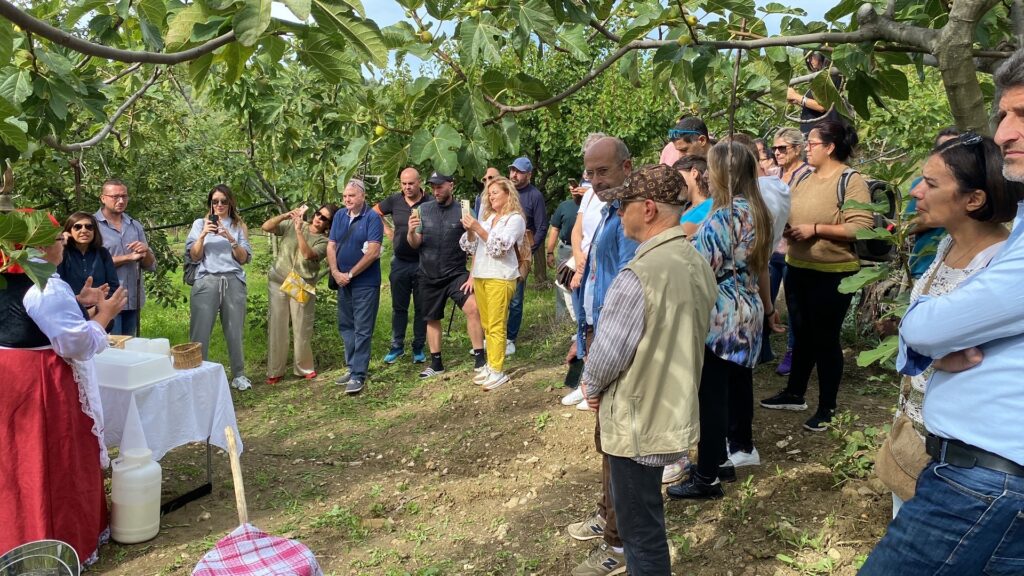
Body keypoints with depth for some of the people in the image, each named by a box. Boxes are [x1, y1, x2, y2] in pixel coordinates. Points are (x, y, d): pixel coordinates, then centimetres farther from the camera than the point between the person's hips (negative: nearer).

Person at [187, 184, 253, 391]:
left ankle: (238, 375, 13)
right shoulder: (200, 223, 11)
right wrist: (203, 235, -10)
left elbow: (244, 258, 4)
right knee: (200, 331, -6)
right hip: (207, 281, -1)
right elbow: (194, 256, 4)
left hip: (233, 282, 1)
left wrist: (231, 239, -11)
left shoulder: (239, 226, 12)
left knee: (235, 330, 2)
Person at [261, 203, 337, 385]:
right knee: (277, 327, 4)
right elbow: (266, 227, -1)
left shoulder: (324, 241, -3)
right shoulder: (291, 224, 4)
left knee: (302, 329, 2)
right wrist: (285, 215, -14)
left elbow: (308, 254, -21)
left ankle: (305, 368, 22)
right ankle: (274, 371, 13)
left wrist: (299, 230, -22)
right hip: (278, 282, 1)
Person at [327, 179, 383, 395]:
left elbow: (373, 252, -17)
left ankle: (358, 375, 0)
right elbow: (331, 247, 7)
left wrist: (350, 274, -14)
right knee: (346, 327, 13)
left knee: (362, 329, -3)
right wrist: (336, 273, -8)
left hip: (366, 282, -6)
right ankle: (352, 367, 25)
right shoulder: (339, 216, 8)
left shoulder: (372, 218, -11)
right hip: (343, 281, 7)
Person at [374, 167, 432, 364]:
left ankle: (419, 348, 19)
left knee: (421, 308, 7)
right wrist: (386, 230, 7)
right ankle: (397, 346, 23)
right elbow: (373, 213, 16)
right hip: (400, 262, 3)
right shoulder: (394, 200, 0)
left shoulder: (430, 203, -9)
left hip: (423, 263, -2)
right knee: (399, 307, 12)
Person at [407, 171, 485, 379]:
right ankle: (436, 364, 29)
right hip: (428, 276, 3)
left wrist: (473, 275, -12)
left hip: (456, 274, -3)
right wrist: (411, 232, -21)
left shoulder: (464, 211, -7)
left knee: (473, 308, -23)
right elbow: (415, 244, 1)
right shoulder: (423, 210, 0)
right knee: (432, 319, 14)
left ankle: (479, 359, -13)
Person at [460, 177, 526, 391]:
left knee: (496, 327, -7)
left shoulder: (515, 219, -4)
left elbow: (500, 247, -16)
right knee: (486, 325, 10)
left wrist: (478, 228, -22)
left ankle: (498, 371, -3)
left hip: (500, 278, -7)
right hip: (480, 276, 7)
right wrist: (469, 230, -6)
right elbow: (471, 247, 13)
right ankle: (490, 365, 16)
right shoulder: (487, 216, 16)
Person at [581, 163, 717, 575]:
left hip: (638, 420, -8)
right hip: (674, 410, 9)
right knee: (646, 517, 26)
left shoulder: (639, 275, -27)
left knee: (640, 529, 7)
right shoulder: (698, 264, 0)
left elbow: (608, 351, -21)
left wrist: (592, 385, 0)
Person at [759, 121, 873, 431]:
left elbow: (860, 228, -23)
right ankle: (794, 393, 33)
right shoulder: (804, 178, 9)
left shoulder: (851, 181, -14)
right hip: (797, 269, 7)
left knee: (825, 338, 3)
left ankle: (827, 407, 17)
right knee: (802, 334, 18)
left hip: (832, 274, -7)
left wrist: (815, 229, -23)